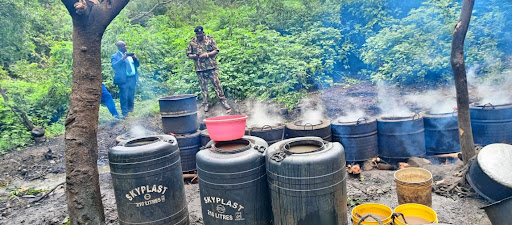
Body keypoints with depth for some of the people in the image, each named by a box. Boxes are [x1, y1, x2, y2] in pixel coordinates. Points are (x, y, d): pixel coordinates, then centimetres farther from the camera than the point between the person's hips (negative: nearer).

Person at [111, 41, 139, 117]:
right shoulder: (115, 56, 2)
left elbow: (137, 65, 18)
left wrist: (135, 59, -2)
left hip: (132, 78, 5)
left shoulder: (130, 55, 19)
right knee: (124, 96, -5)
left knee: (131, 95, 7)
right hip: (123, 79, -5)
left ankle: (130, 107, 31)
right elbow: (114, 66, -13)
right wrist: (122, 59, -21)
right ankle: (125, 112, 5)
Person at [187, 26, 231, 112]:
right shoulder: (192, 42, 8)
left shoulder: (210, 39, 3)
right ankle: (206, 104, 17)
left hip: (212, 67, -2)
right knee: (203, 87, 8)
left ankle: (223, 101, 5)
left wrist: (206, 55, -14)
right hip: (200, 69, 2)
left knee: (217, 85, -2)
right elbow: (188, 54, 11)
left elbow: (216, 51, -2)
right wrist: (194, 56, -10)